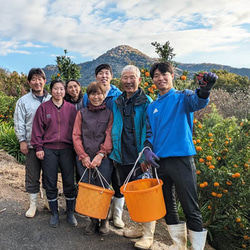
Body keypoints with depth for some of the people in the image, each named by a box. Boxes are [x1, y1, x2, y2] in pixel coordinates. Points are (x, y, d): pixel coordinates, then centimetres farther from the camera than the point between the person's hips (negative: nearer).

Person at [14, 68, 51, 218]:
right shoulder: (23, 101, 3)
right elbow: (19, 123, 1)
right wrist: (22, 141, -6)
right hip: (32, 145, -1)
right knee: (32, 177, 7)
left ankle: (48, 200, 29)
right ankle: (33, 204, 21)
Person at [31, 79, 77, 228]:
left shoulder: (71, 108, 6)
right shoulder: (43, 107, 3)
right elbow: (38, 129, 3)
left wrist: (76, 148, 4)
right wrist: (38, 147, -3)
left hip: (67, 150, 0)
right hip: (48, 150, 0)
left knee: (69, 182, 4)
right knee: (50, 183, 6)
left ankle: (70, 213, 20)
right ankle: (54, 214, 22)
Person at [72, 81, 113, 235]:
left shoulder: (109, 113, 8)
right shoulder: (81, 113, 12)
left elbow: (109, 136, -1)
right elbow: (76, 136, 6)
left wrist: (101, 155, -12)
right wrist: (83, 156, -6)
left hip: (103, 158, -2)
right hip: (84, 158, 2)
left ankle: (105, 220, 20)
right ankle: (93, 220, 20)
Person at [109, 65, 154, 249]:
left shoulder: (146, 102, -4)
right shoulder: (116, 102, 12)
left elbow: (148, 131, -9)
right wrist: (112, 151, 12)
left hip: (139, 158, -6)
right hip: (122, 156, 6)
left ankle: (148, 235, 13)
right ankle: (140, 228, 31)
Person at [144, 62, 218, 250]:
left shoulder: (182, 97, 0)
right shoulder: (152, 107, 15)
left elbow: (197, 102, -22)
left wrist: (204, 90, -45)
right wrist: (148, 149, -2)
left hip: (181, 159, -5)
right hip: (159, 162, 6)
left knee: (191, 209, -2)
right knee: (168, 206, 15)